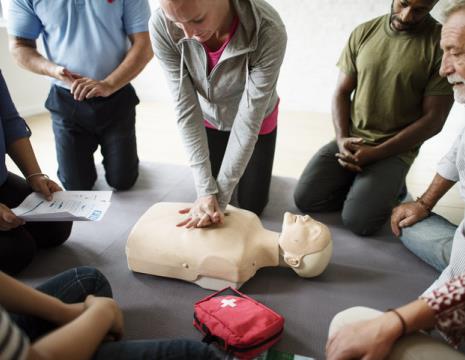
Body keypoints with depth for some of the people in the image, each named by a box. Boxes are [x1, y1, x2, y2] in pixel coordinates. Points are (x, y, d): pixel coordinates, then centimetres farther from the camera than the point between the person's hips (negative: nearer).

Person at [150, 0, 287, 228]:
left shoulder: (269, 32, -38)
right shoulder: (161, 26, -31)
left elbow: (248, 120, -32)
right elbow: (186, 109, -27)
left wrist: (219, 196, -29)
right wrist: (206, 190, -30)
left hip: (256, 121, -1)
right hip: (209, 119, 2)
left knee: (250, 206, 11)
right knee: (207, 198, 14)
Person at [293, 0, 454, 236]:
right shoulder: (364, 32, 3)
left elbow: (434, 119, -9)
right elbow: (341, 92, 7)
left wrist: (376, 153, -16)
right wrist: (342, 139, -10)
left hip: (395, 149, -3)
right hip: (351, 140, 4)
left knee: (357, 221, -19)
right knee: (304, 198, -10)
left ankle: (390, 186, 11)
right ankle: (362, 185, 14)